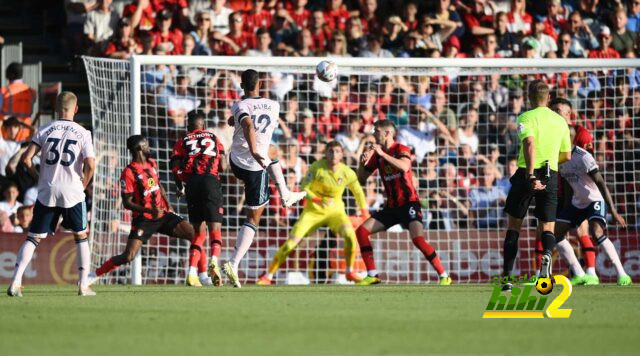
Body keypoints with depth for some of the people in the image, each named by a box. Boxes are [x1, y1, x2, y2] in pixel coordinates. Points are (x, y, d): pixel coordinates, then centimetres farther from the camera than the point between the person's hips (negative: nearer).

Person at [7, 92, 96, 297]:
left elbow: (26, 159, -3)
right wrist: (83, 185, 7)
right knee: (81, 237, 15)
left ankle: (15, 282, -7)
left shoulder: (45, 131, 3)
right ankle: (84, 285, 12)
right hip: (72, 192, -1)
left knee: (33, 238, 6)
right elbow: (90, 165, -10)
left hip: (46, 193, 1)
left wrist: (39, 178, 11)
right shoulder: (82, 133, -2)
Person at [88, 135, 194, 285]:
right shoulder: (129, 173, -15)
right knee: (128, 256, -14)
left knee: (194, 234, -7)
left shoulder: (152, 164, 8)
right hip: (144, 220, -6)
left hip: (163, 214, 6)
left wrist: (168, 205, 9)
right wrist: (150, 210, -26)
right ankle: (95, 275, 4)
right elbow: (127, 203, -15)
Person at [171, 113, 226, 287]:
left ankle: (193, 273, -4)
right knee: (215, 227, 1)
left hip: (192, 182, 1)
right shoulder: (214, 138, 20)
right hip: (211, 180, -1)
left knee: (198, 231, 9)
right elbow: (222, 165, 9)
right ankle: (214, 260, -28)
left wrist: (180, 188, 19)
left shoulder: (182, 142, 19)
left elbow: (175, 168, 5)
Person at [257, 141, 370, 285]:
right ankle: (268, 276, 0)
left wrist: (364, 210, 16)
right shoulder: (317, 167, -16)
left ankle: (350, 272, -7)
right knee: (292, 242, -12)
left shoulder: (347, 173, -11)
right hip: (313, 211, -1)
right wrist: (317, 200, -33)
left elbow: (358, 192, 7)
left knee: (350, 235, -27)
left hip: (335, 212, 1)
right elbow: (304, 189, -15)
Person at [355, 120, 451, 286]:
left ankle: (444, 276, -17)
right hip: (392, 206, 7)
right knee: (361, 231, -2)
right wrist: (362, 163, -7)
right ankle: (372, 275, 2)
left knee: (418, 239, -25)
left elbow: (404, 166, -31)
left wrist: (382, 154, -33)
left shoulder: (401, 149, -8)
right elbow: (361, 179, 12)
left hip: (409, 202, -7)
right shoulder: (376, 154, 9)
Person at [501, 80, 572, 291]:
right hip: (551, 176, 3)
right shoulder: (560, 121, 11)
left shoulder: (526, 117, -5)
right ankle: (547, 254, -29)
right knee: (547, 227, 6)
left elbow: (530, 144, -22)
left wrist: (531, 175, -28)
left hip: (527, 173, -3)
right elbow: (566, 156, 15)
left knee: (513, 226, 10)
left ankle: (507, 276, 9)